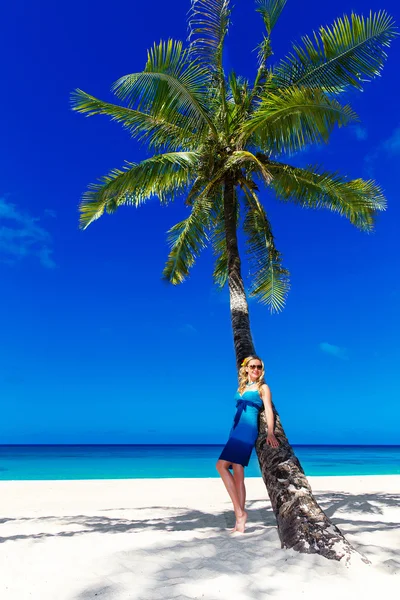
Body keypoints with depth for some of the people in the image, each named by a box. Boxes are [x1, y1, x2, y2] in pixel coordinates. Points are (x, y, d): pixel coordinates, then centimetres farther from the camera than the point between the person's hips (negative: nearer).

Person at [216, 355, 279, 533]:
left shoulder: (263, 387, 5)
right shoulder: (241, 387, 21)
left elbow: (268, 410, -4)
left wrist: (270, 433, -17)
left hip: (248, 429, -7)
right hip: (236, 430, 7)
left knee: (222, 465, -19)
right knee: (238, 474, 2)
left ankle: (239, 513, -16)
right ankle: (240, 520, 4)